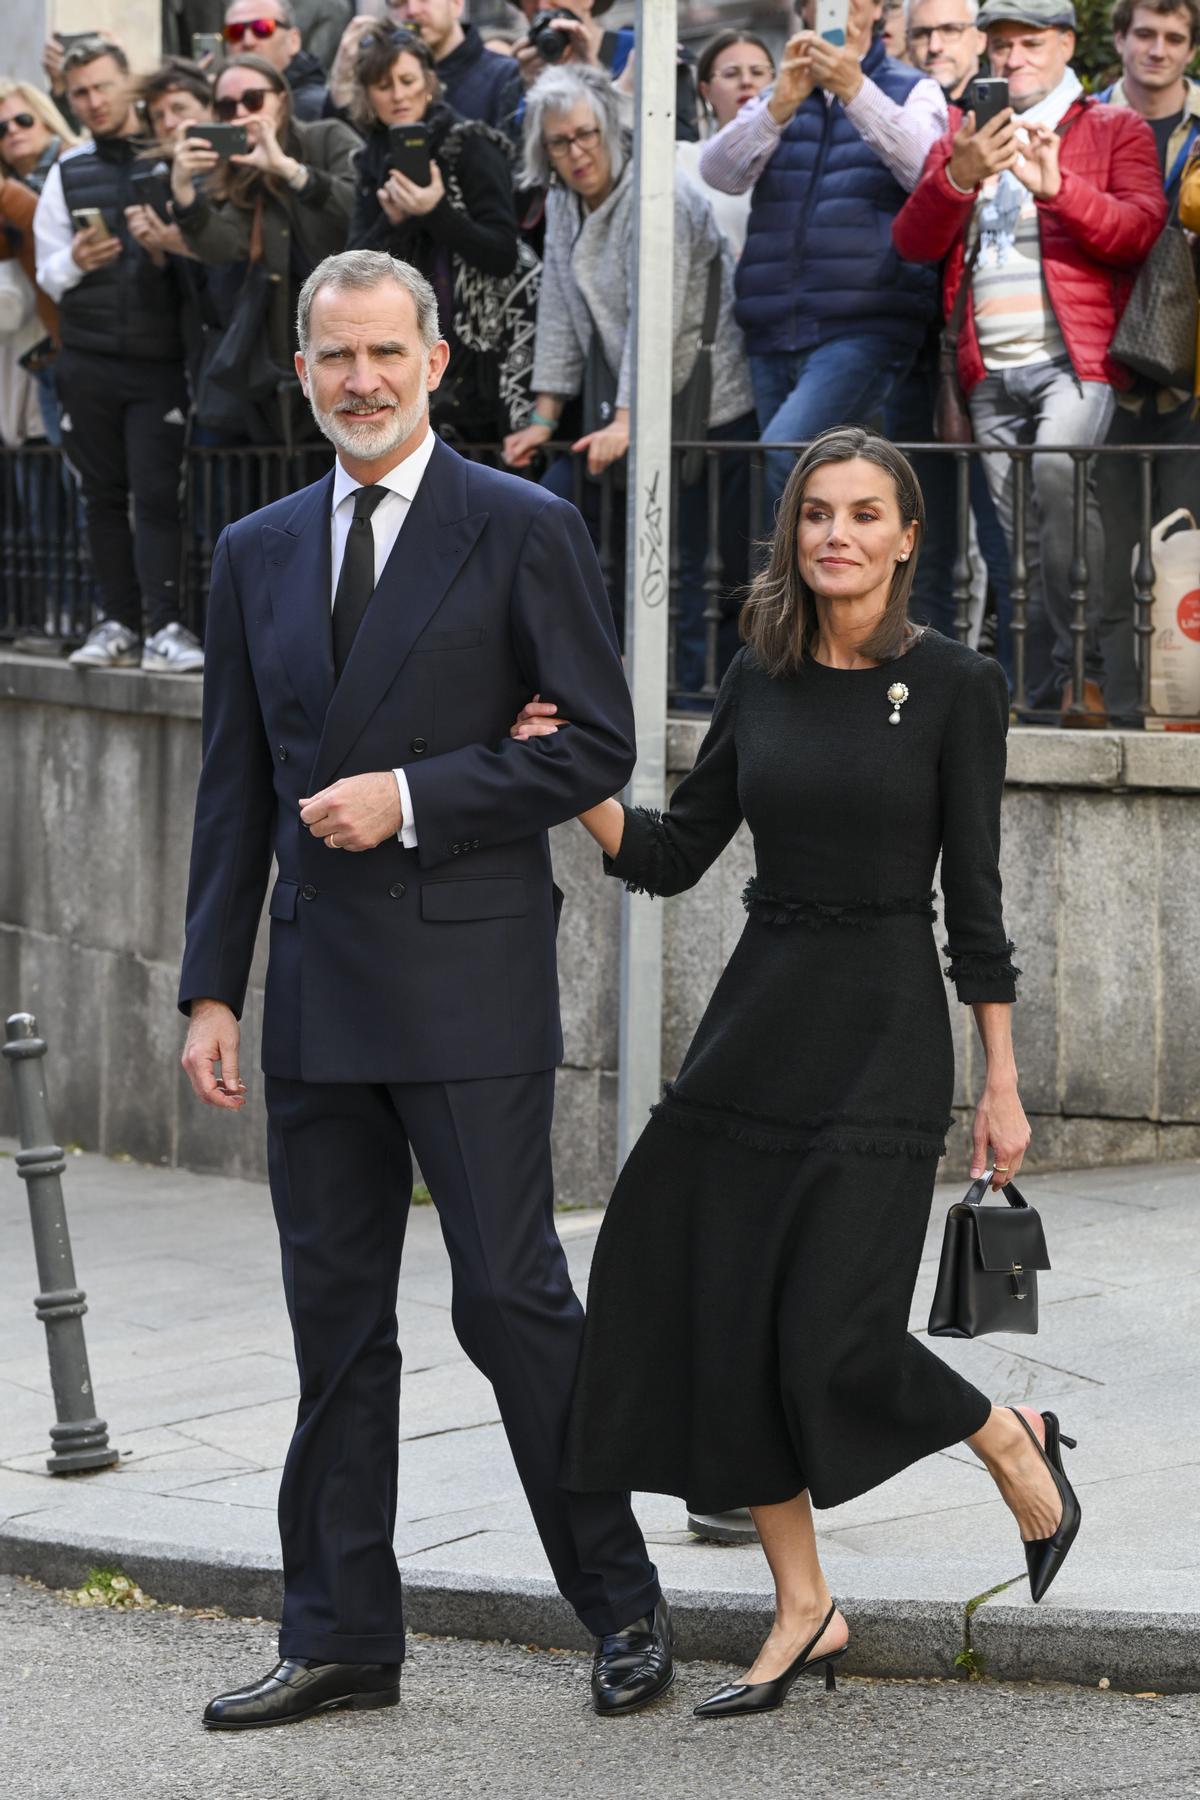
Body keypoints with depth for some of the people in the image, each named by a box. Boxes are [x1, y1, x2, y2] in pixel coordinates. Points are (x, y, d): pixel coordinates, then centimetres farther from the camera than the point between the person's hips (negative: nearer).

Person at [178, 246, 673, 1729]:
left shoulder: (523, 530, -2)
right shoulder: (257, 554, 13)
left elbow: (598, 745, -5)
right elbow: (233, 790, 13)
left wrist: (412, 798, -14)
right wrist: (211, 987, 7)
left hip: (471, 979, -5)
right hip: (318, 989, 5)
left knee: (510, 1297, -5)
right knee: (335, 1317, 8)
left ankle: (623, 1605, 11)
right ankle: (341, 1638, 16)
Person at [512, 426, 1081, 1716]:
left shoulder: (954, 685, -6)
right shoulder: (760, 678, 7)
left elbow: (974, 897, -5)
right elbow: (673, 857, 10)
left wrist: (1002, 1087, -5)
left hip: (881, 1033, -5)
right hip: (754, 1024, 5)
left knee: (831, 1340, -10)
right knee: (715, 1317, 3)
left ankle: (1014, 1446, 21)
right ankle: (804, 1613, 16)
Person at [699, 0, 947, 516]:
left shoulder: (913, 92, 10)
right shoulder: (776, 101, 20)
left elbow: (927, 168, -12)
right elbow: (719, 172, 0)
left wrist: (856, 90, -25)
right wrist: (782, 103, -17)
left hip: (862, 332, -5)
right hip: (773, 337, 5)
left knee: (782, 453, -26)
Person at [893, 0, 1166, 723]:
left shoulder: (1114, 129, 11)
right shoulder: (960, 142, 21)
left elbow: (1140, 229, -5)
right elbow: (912, 242, 7)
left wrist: (1056, 186, -19)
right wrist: (960, 176, -12)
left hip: (1074, 359, -5)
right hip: (991, 372, 5)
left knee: (1058, 467, -30)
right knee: (1019, 533, 1)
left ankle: (1084, 668, -25)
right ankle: (1045, 690, 6)